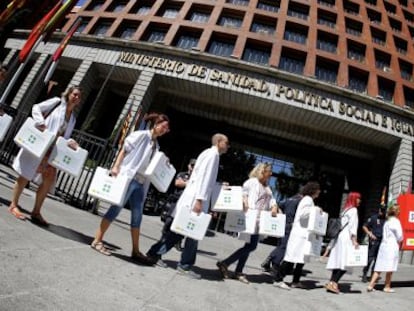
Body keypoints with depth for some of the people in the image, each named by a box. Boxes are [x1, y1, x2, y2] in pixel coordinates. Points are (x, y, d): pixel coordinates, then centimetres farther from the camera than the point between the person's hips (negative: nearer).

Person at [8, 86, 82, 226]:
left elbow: (64, 136, 15)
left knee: (50, 178, -1)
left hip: (52, 149, 6)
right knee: (25, 175, 1)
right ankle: (13, 205, 17)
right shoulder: (57, 102, 1)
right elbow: (36, 108, -3)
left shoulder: (73, 118, 16)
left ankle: (36, 212, 8)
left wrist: (69, 142, -7)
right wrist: (41, 124, -18)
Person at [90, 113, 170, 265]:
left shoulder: (156, 145, 17)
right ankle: (97, 241, 9)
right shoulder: (141, 135, -4)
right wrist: (116, 167, -14)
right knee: (116, 208, -4)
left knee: (137, 216, 8)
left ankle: (135, 251, 15)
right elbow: (124, 150, -7)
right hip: (128, 177, -7)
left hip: (141, 183, 7)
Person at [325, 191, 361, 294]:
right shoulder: (353, 210, -4)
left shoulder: (345, 210, 21)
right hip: (346, 239, -8)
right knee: (345, 263, -9)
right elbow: (352, 226, -12)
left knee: (338, 262, 5)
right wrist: (354, 240, -14)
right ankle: (332, 283, -15)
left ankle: (333, 283, 2)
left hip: (340, 237, 9)